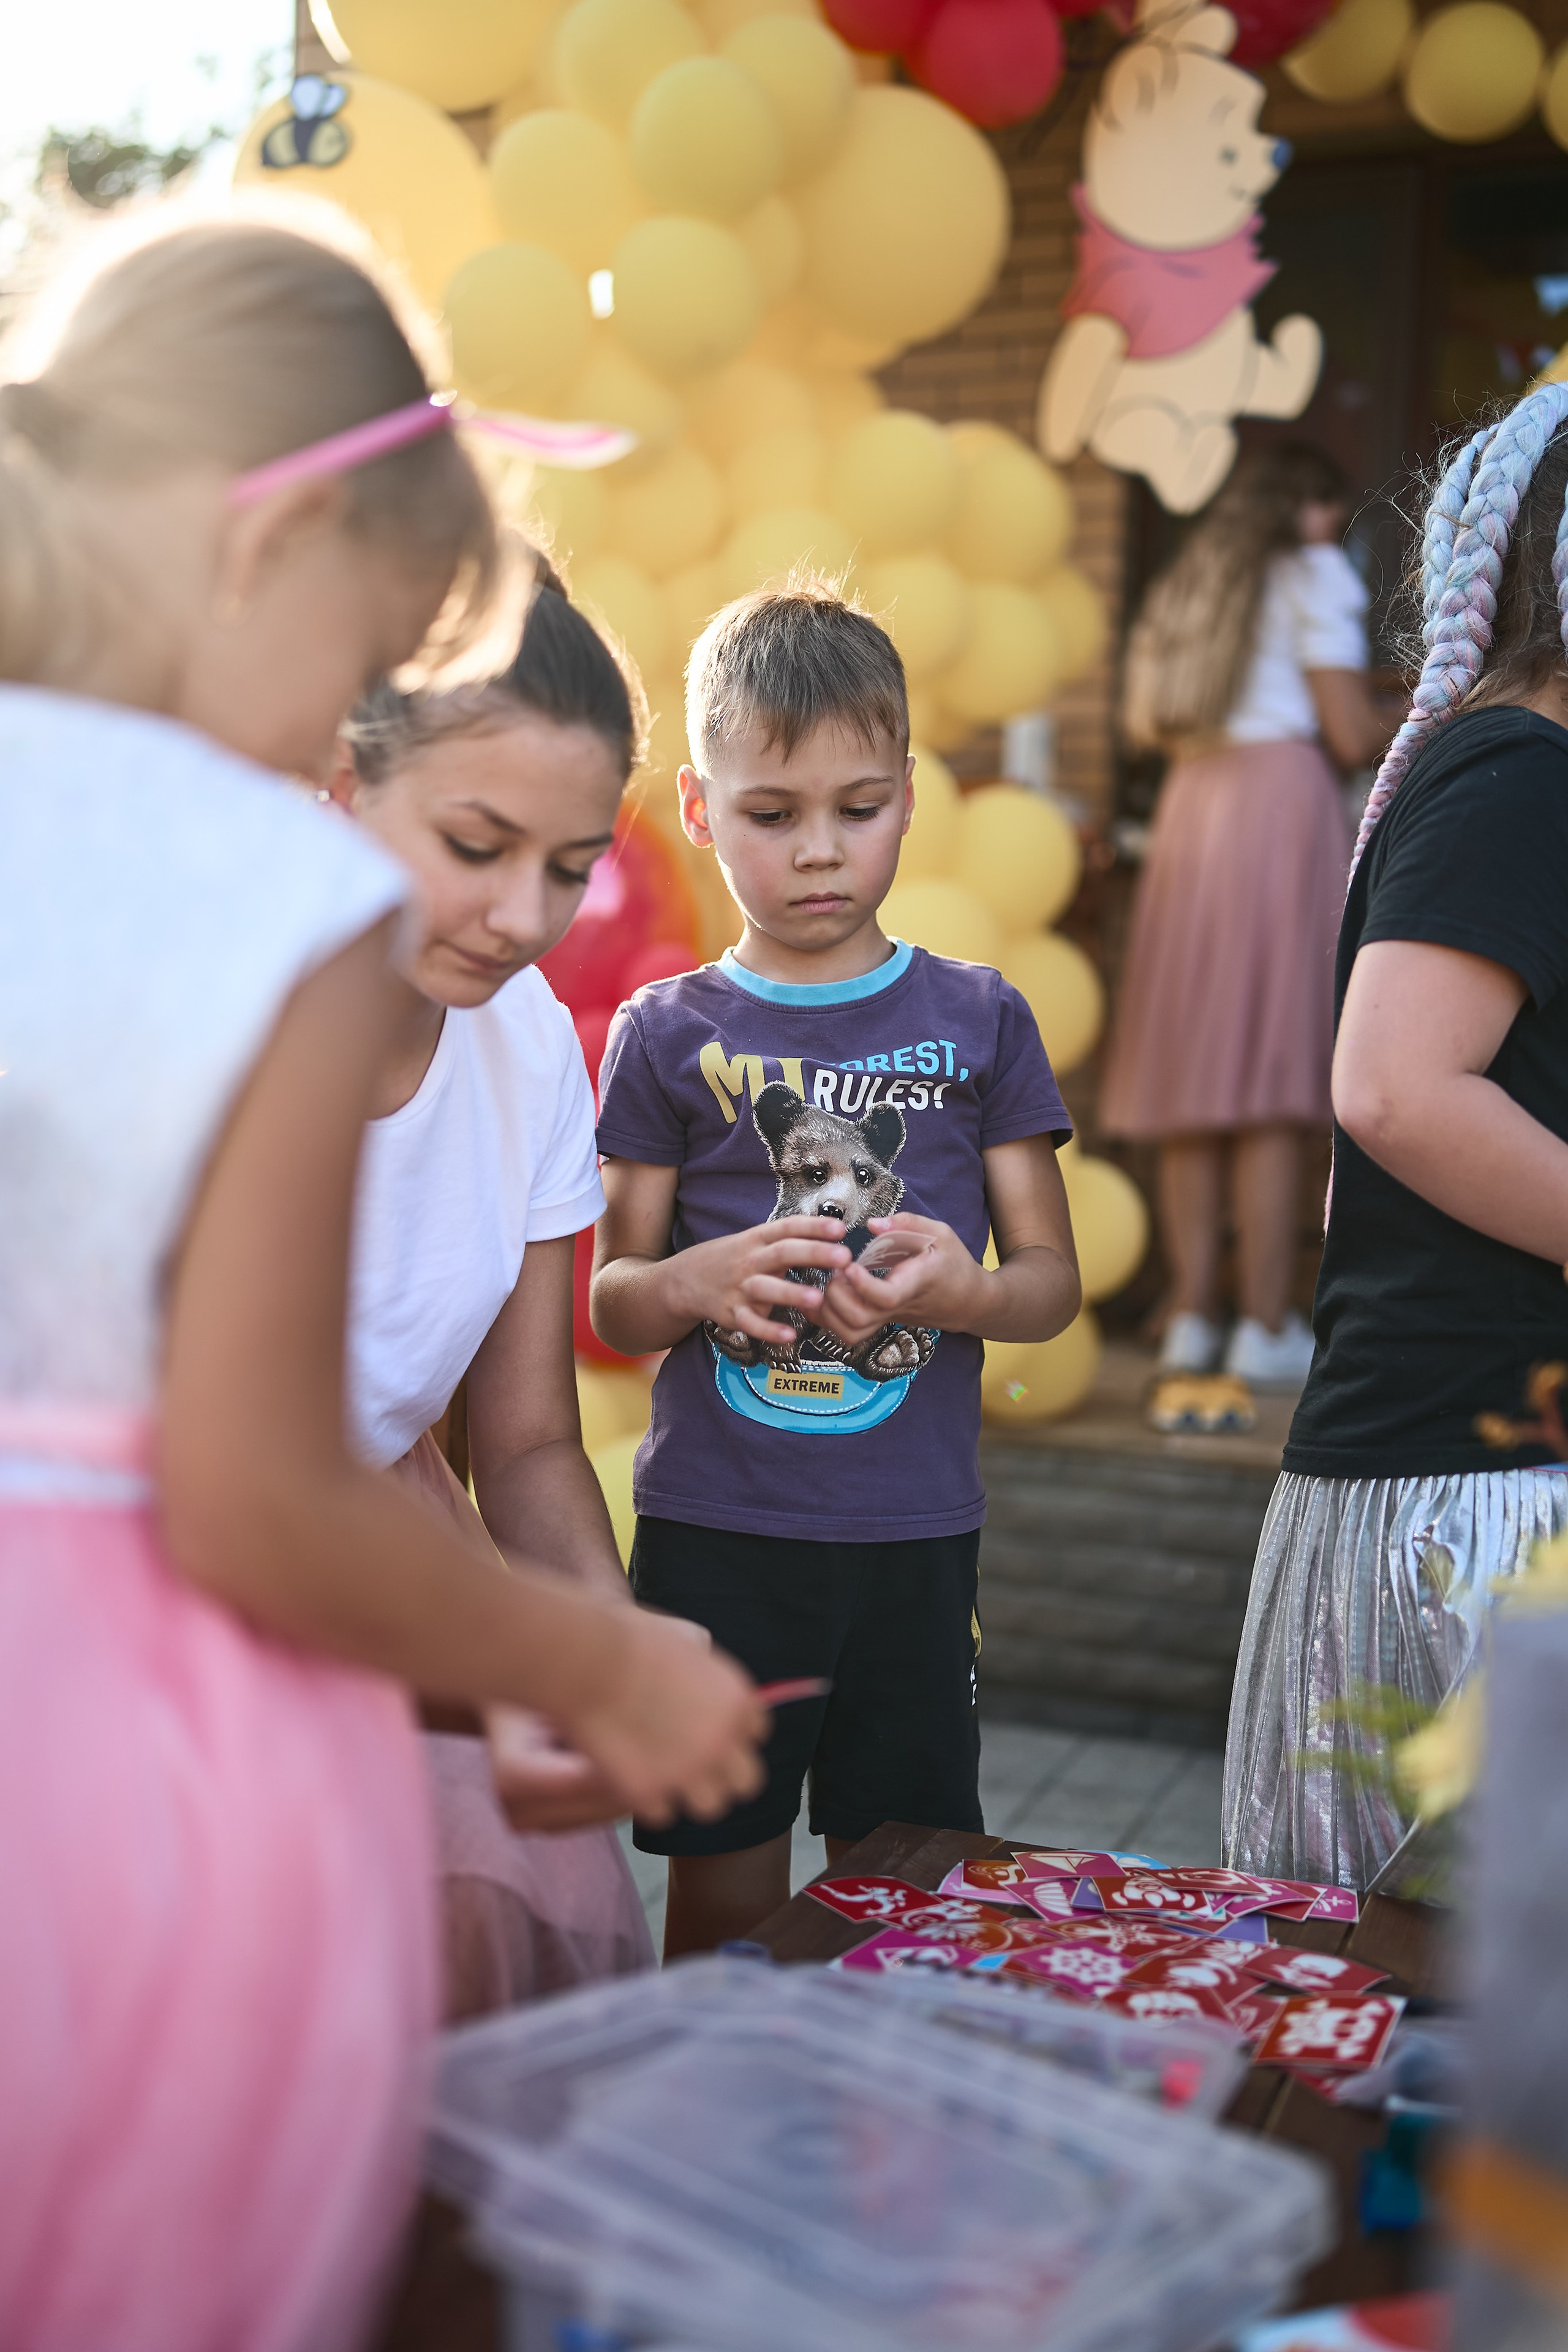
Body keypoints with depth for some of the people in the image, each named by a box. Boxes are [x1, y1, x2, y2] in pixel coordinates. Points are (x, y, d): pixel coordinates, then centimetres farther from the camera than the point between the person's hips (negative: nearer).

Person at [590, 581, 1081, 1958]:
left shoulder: (978, 1020, 4)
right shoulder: (667, 1034, 2)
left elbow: (1054, 1279, 6)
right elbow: (609, 1302, 5)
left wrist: (964, 1289, -16)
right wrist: (696, 1284, -17)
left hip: (917, 1533, 1)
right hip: (714, 1528, 0)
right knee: (722, 1907, 8)